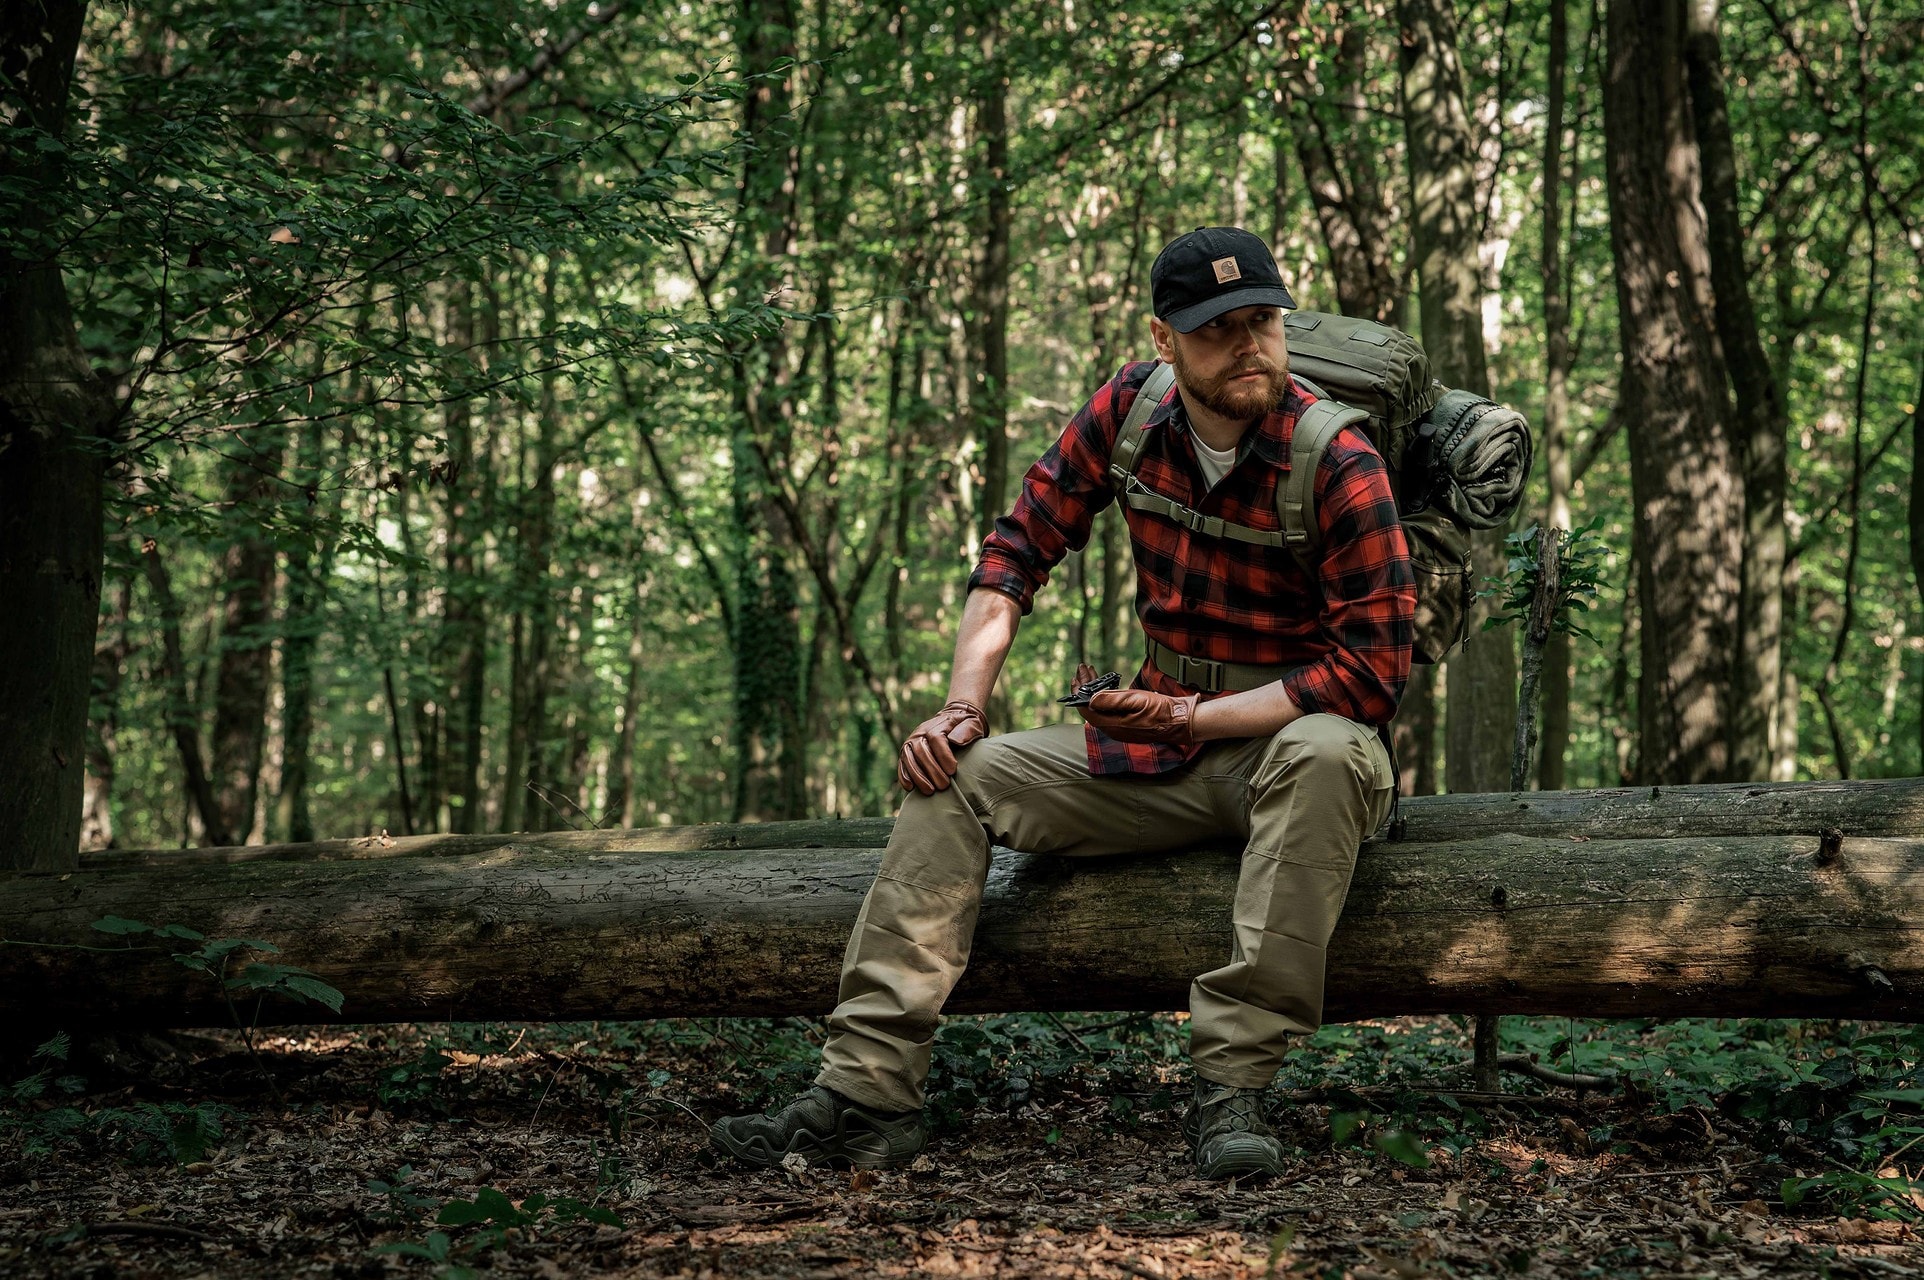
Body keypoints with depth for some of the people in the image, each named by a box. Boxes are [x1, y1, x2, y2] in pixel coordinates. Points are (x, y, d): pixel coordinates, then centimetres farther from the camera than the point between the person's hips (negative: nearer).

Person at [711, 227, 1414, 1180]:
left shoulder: (1338, 466, -18)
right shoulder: (1131, 408, -4)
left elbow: (1373, 670, -20)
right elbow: (1019, 548, 2)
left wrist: (1190, 715, -23)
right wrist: (962, 705, -11)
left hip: (1284, 743, -5)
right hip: (1156, 746, 5)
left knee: (1328, 753, -40)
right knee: (952, 775, -11)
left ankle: (1232, 1086, -37)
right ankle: (866, 1092, -21)